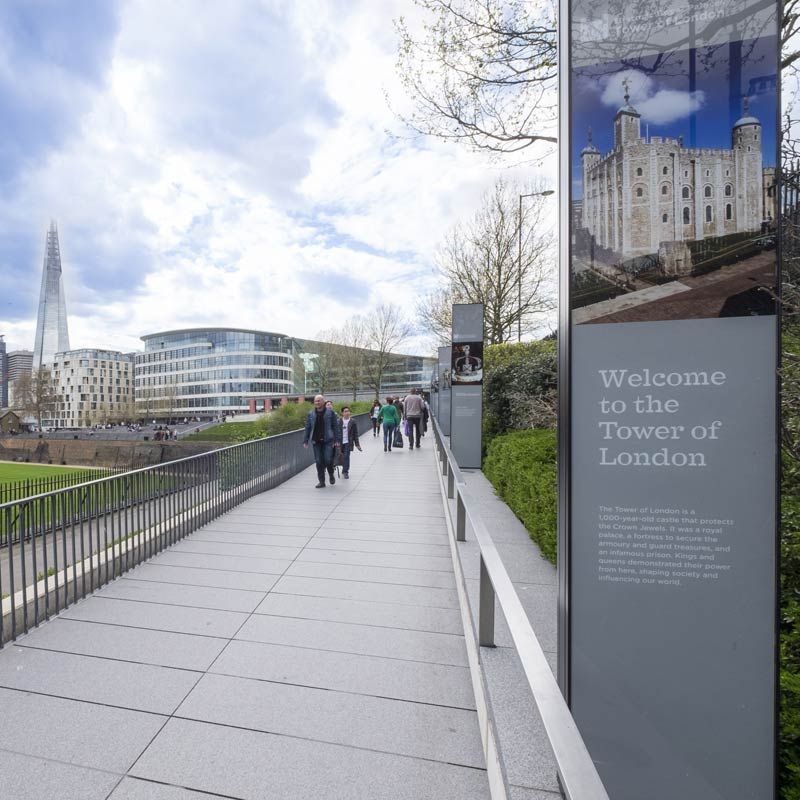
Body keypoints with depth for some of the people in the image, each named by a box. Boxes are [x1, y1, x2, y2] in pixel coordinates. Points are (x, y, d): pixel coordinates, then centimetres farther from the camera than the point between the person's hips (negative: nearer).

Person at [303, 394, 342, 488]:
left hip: (328, 440, -3)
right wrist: (305, 440, 6)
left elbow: (335, 426, 1)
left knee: (328, 460, -7)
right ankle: (321, 482, 15)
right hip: (316, 441, 3)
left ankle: (331, 475, 23)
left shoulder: (330, 412, 1)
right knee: (319, 461, 4)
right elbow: (307, 428, 11)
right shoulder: (311, 414, 8)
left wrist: (337, 440, -4)